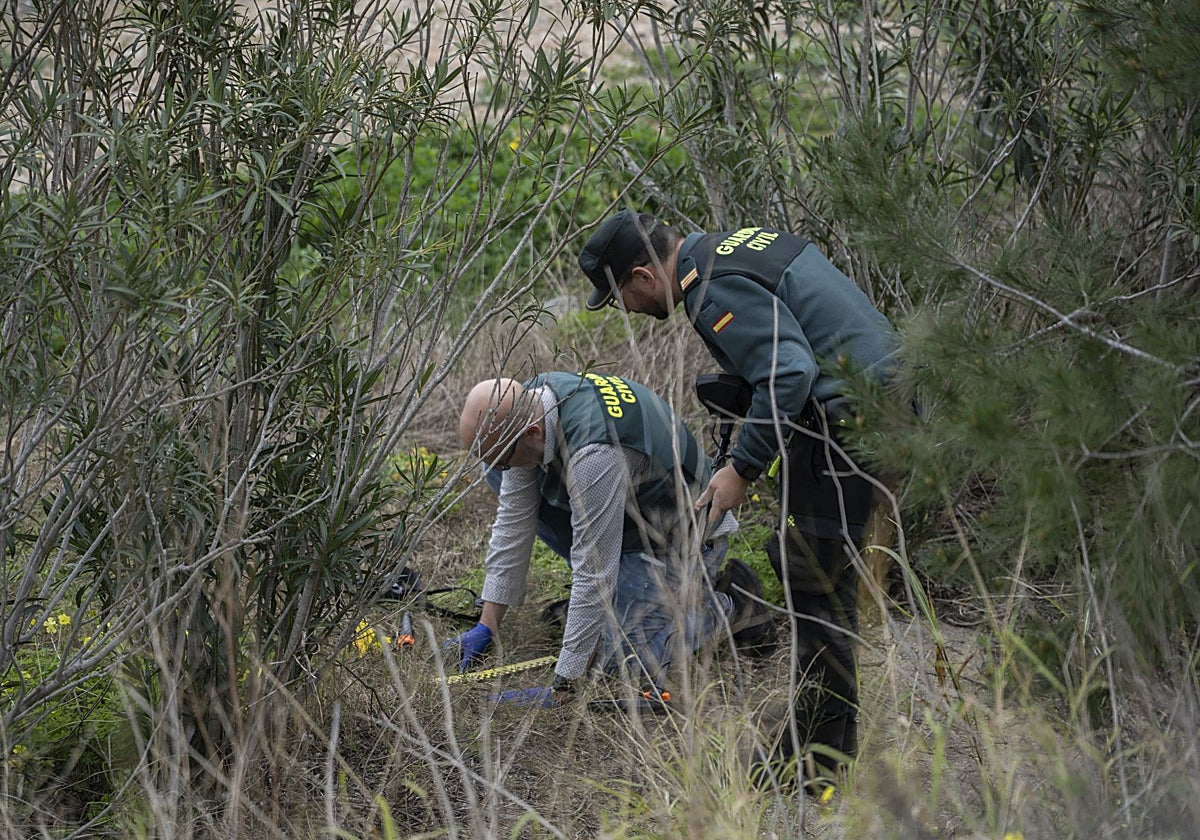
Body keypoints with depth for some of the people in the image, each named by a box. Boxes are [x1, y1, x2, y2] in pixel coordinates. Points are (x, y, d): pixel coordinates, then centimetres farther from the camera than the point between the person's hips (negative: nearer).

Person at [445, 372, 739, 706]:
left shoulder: (596, 453, -40)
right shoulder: (527, 404, -15)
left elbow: (593, 575, -36)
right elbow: (513, 521, -6)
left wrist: (561, 688, -31)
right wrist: (486, 627, -5)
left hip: (679, 538, -8)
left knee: (619, 660, -22)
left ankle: (710, 606, 5)